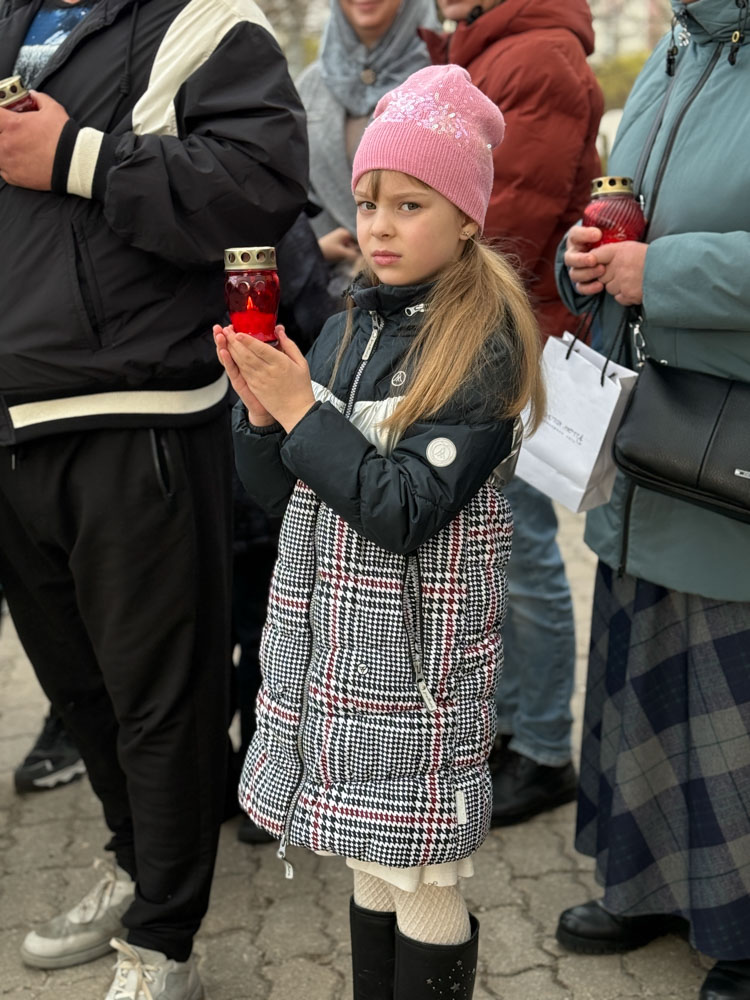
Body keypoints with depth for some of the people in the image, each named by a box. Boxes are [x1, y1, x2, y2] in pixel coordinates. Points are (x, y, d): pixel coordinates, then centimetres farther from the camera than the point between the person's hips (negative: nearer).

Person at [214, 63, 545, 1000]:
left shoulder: (481, 350, -13)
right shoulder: (343, 331, 7)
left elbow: (405, 511, -20)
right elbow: (280, 494, 9)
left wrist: (303, 409, -17)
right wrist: (261, 411, -9)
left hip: (420, 652, -6)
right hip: (329, 646, 6)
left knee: (424, 886, 6)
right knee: (369, 865, 19)